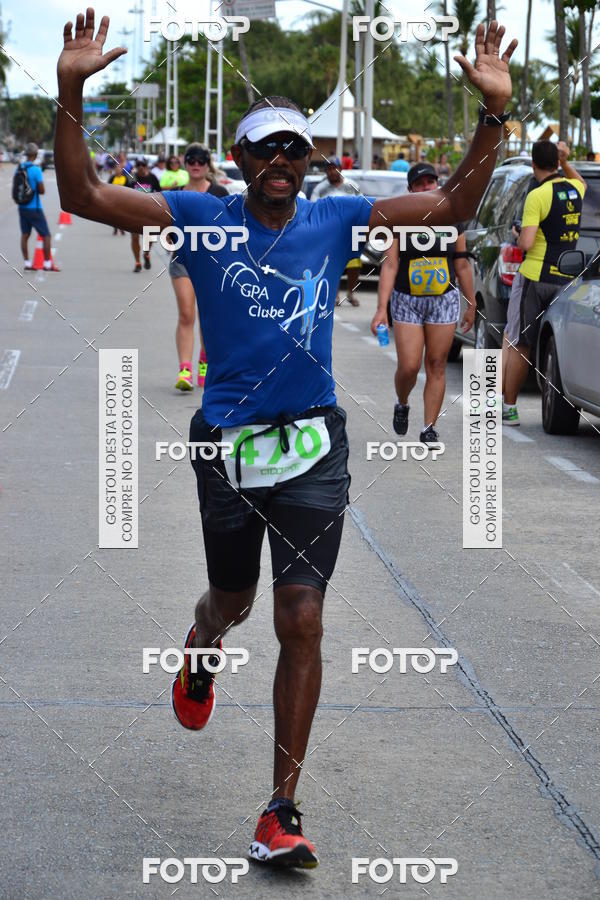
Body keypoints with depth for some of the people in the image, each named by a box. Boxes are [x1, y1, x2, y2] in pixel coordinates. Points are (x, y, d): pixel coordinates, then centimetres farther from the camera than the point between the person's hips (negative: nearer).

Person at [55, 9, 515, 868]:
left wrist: (493, 114, -9)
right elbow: (83, 196, -10)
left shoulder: (336, 220, 3)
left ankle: (282, 812, -2)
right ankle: (201, 652, 59)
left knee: (301, 622, -7)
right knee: (232, 600, 18)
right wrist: (71, 94, -21)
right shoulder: (202, 219, -2)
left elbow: (451, 206, 3)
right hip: (226, 442, 0)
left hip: (314, 445, 0)